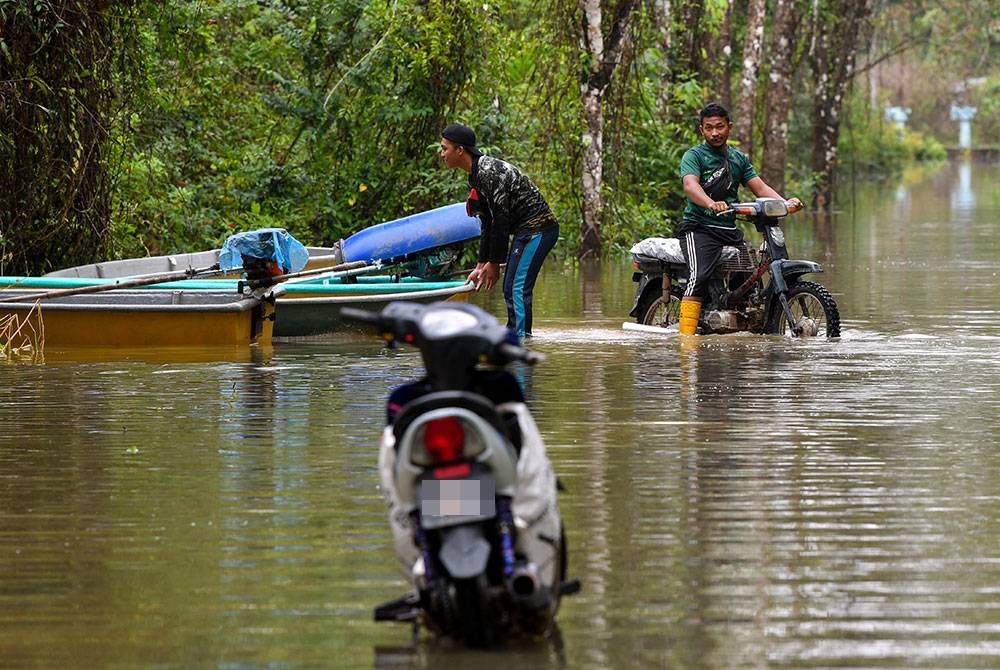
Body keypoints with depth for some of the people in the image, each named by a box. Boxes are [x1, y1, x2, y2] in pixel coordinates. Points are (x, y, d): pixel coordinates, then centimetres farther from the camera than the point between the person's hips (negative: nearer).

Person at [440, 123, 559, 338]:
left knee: (517, 288, -14)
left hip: (538, 229, -10)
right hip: (525, 231, 10)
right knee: (510, 288, 12)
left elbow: (501, 220, -20)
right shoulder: (475, 176, 13)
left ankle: (521, 337, -14)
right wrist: (481, 265, 17)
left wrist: (494, 263, -13)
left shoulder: (488, 172, -19)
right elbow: (488, 224, 18)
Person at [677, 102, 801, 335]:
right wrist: (711, 204, -41)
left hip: (730, 230, 7)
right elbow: (690, 185, -20)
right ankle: (686, 336, -33)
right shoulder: (694, 156, -1)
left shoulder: (739, 158, 19)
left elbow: (760, 188, 13)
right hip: (699, 228, -7)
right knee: (699, 276, -27)